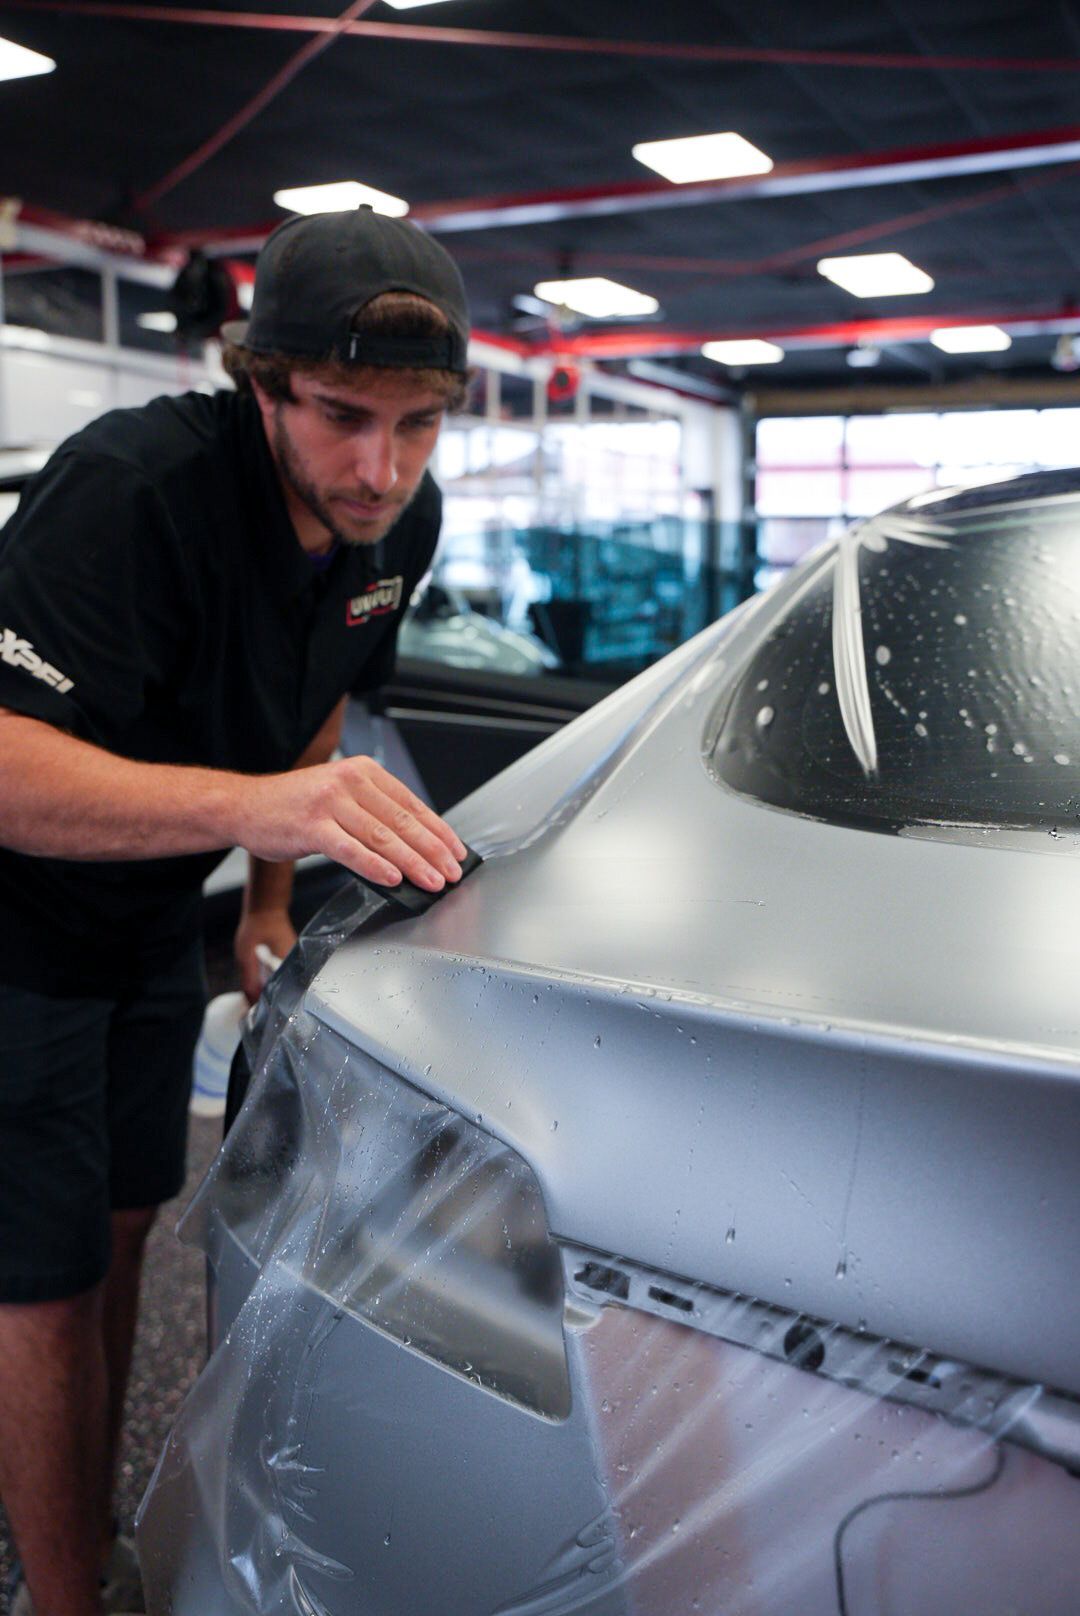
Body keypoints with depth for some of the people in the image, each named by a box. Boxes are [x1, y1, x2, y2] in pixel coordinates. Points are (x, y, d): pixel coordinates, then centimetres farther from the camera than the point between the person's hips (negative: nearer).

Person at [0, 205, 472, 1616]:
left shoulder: (400, 522, -6)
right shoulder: (128, 486, -30)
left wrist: (272, 898, 10)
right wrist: (257, 802, -52)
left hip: (155, 920, 7)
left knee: (122, 1228, 17)